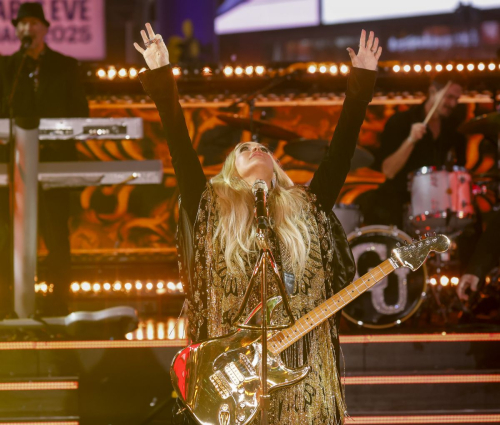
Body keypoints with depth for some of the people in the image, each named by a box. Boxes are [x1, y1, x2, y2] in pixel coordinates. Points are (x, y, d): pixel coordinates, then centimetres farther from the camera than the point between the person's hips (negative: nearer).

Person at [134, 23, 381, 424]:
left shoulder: (304, 210, 16)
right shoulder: (211, 210, 12)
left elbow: (340, 152, 13)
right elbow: (180, 147, 4)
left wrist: (362, 82, 12)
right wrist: (162, 78, -2)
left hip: (302, 366, 1)